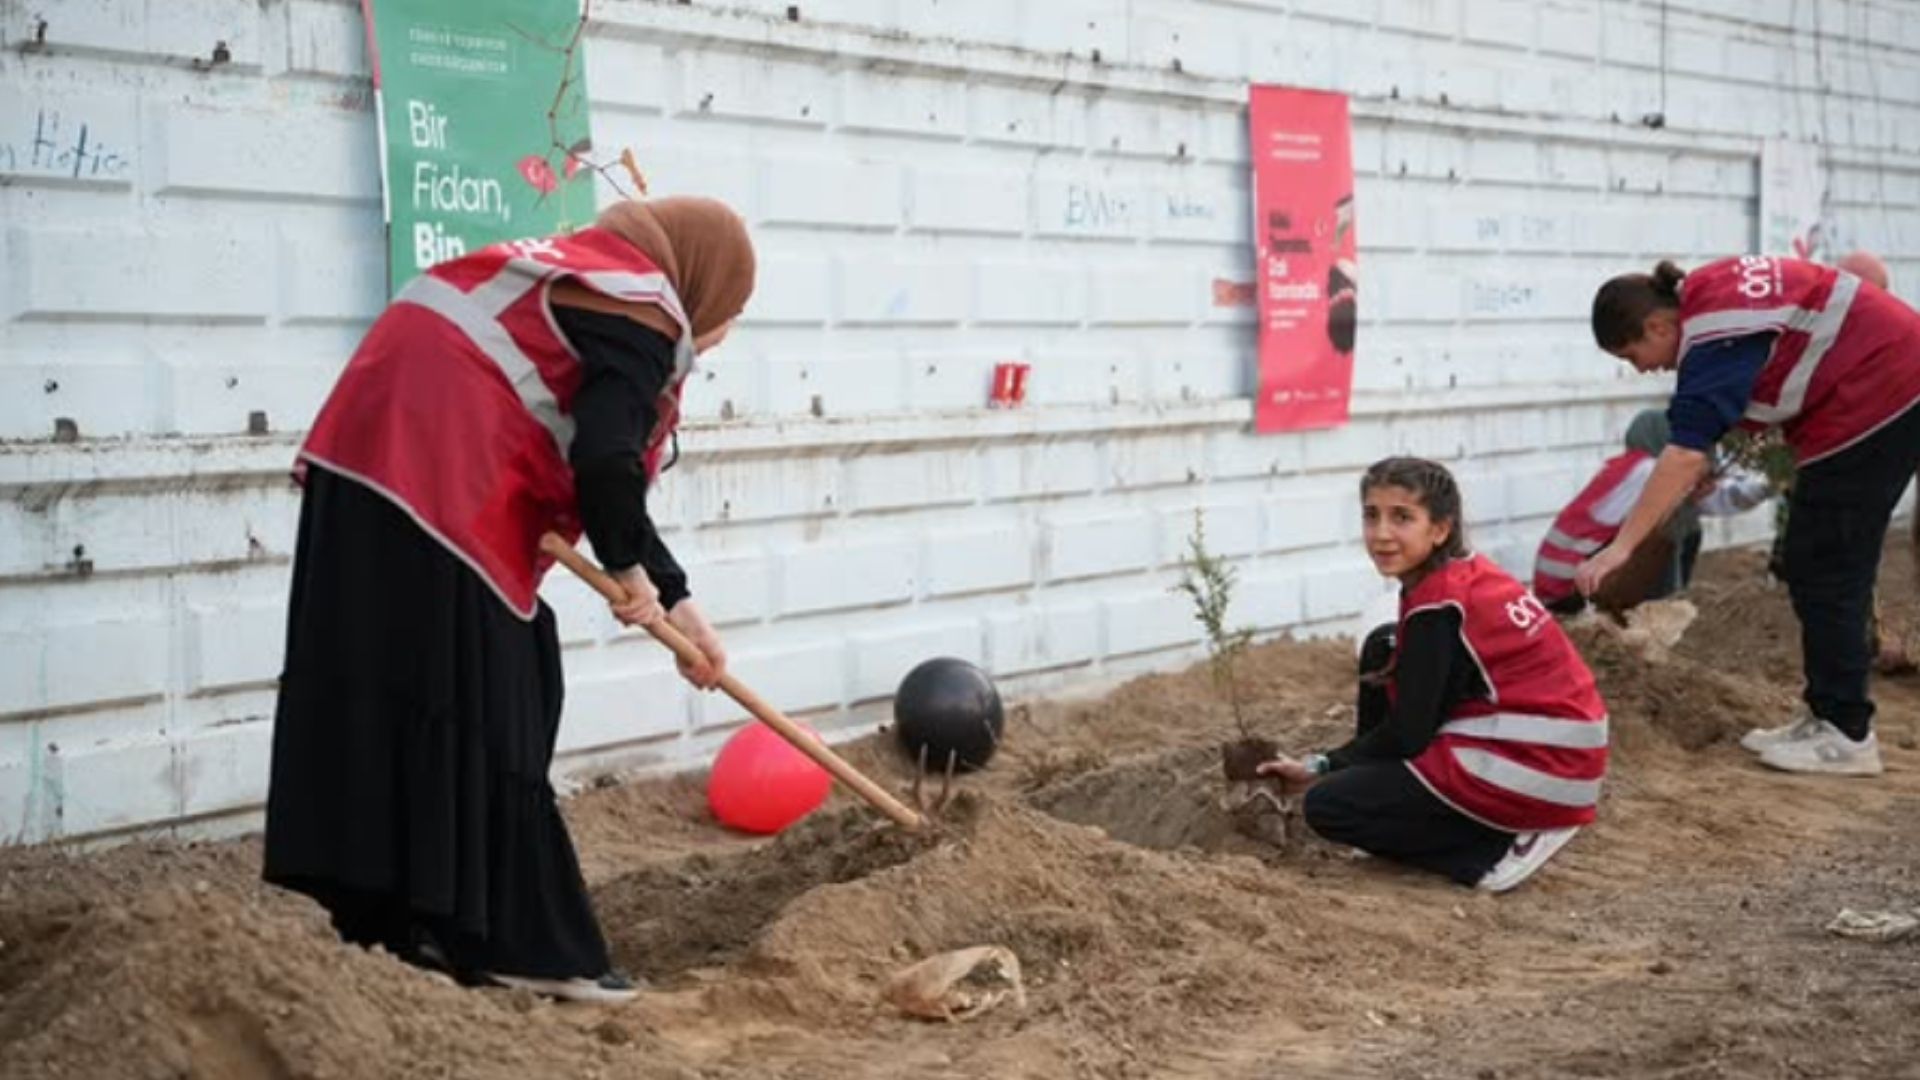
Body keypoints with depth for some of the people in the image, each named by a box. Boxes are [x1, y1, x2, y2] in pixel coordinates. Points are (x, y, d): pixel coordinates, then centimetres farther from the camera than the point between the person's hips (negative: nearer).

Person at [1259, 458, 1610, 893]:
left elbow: (1408, 734, -14)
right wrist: (1335, 762, 12)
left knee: (1327, 805, -8)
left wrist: (1319, 767, -1)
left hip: (1533, 774, -10)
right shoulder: (1465, 575, 9)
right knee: (1381, 651, 16)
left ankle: (1498, 851, -8)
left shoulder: (1438, 604, -17)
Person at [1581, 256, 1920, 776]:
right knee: (1811, 569, 12)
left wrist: (1621, 546, -34)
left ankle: (1846, 735, -2)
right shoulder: (1705, 296, 4)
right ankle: (1826, 716, 18)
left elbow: (1687, 454, -33)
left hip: (1877, 402, -10)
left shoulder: (1716, 336, -25)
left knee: (1825, 573, -6)